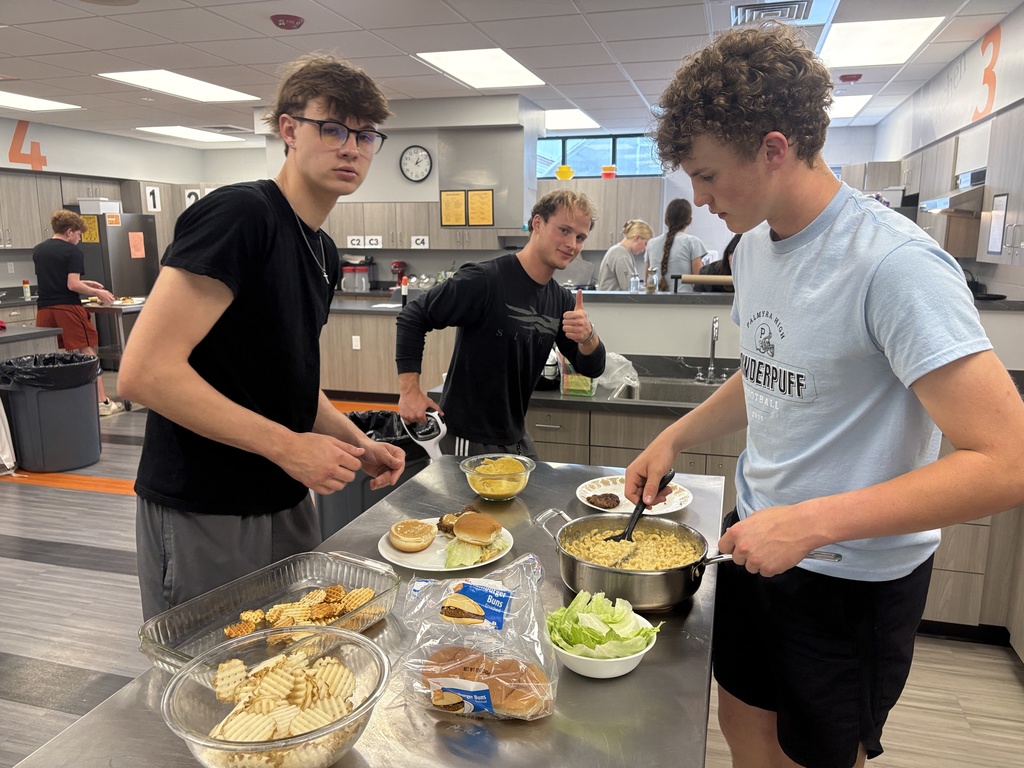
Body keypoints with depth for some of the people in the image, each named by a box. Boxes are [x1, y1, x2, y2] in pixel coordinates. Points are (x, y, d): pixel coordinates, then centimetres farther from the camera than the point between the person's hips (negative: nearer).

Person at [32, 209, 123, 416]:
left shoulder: (38, 251, 15)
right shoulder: (73, 252, -6)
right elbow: (73, 285, -14)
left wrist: (84, 283, 25)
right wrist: (98, 292, 0)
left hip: (44, 309, 6)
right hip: (67, 308, -6)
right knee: (88, 352, 0)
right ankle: (102, 401, -2)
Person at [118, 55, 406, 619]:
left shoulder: (324, 252, 10)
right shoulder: (238, 214, -17)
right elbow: (143, 372, -24)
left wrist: (356, 444, 4)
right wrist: (286, 445, -22)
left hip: (286, 504, 8)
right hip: (204, 517, -8)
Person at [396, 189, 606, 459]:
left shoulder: (562, 301, 2)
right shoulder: (485, 280, -20)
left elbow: (592, 368, 3)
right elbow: (413, 317, -14)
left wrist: (588, 336, -19)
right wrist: (409, 390, -18)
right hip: (468, 441, -7)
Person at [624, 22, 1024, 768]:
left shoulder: (893, 263, -25)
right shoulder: (754, 245, 1)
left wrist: (809, 523, -29)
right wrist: (674, 438, 3)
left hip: (854, 576, -6)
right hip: (759, 542, 7)